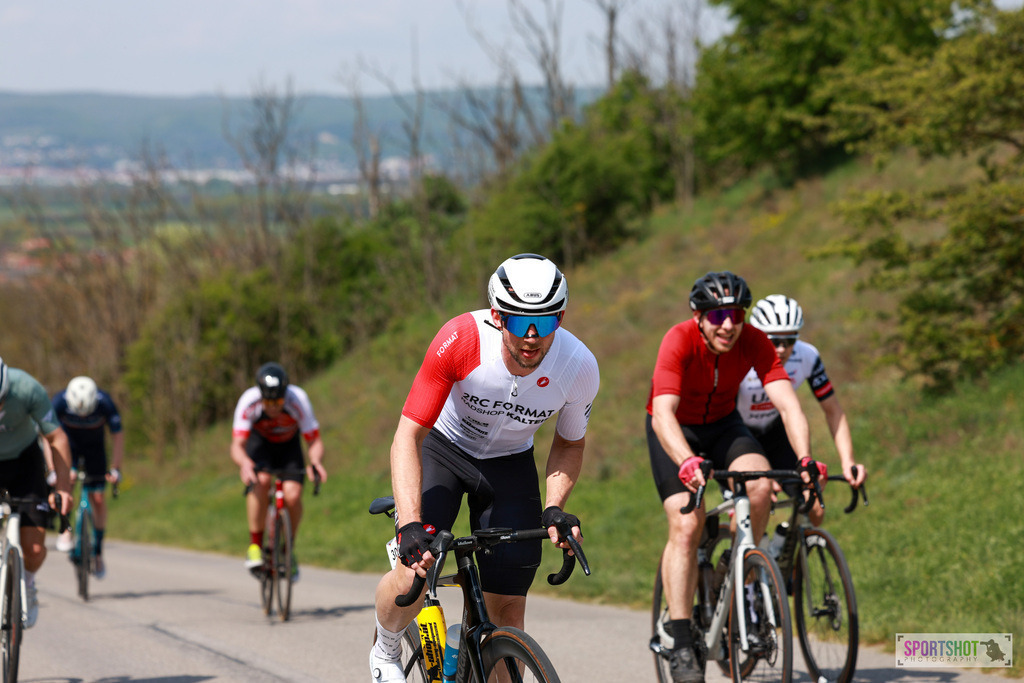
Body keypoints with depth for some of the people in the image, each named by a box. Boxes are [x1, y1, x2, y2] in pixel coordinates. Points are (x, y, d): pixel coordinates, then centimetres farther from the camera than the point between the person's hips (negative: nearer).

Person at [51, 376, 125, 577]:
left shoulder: (105, 403, -30)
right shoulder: (59, 402, -32)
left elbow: (117, 436, -21)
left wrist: (115, 469, -24)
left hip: (94, 448, 1)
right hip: (69, 446, -1)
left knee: (98, 498, -5)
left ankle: (98, 553, 6)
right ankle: (65, 530, -12)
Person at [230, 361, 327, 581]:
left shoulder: (298, 400, -32)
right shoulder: (249, 401, -32)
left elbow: (314, 440, -28)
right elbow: (237, 445, -34)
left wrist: (315, 462, -50)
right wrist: (244, 463, -57)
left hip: (288, 445, 1)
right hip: (259, 443, -1)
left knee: (293, 495, -22)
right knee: (261, 481, -33)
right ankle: (255, 545, -19)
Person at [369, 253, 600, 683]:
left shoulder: (579, 368, -24)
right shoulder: (460, 341, -34)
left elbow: (569, 443, -2)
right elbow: (407, 437, -32)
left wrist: (554, 508, -19)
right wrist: (410, 526, -44)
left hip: (510, 463, 3)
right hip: (442, 447, -2)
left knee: (508, 609, -6)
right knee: (414, 576, -23)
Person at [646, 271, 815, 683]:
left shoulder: (754, 343, -22)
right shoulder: (679, 341, -32)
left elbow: (787, 403, -30)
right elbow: (663, 414, -42)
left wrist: (806, 460, -47)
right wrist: (688, 462, -60)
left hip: (723, 425, 3)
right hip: (676, 431, -3)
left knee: (760, 483, -27)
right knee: (686, 525, -20)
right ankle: (681, 645, -17)